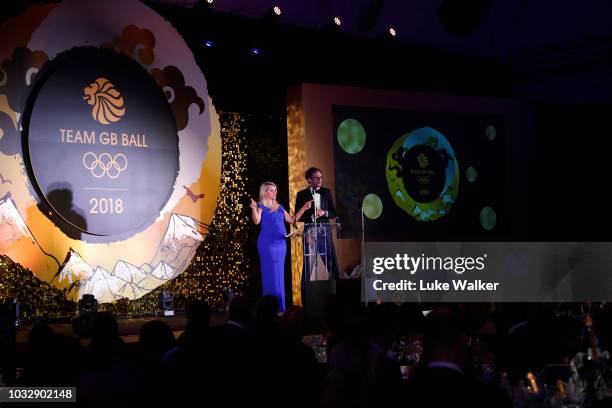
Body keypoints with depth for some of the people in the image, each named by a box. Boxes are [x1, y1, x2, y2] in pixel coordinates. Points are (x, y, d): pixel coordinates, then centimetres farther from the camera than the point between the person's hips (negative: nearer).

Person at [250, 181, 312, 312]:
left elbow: (292, 220, 24)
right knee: (271, 275, -7)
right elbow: (256, 221, -16)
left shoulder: (279, 207, 19)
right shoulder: (261, 206, 1)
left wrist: (304, 208, 21)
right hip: (268, 244, -6)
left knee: (280, 275, 7)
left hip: (281, 243, 6)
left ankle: (280, 307, 11)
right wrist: (253, 208, -31)